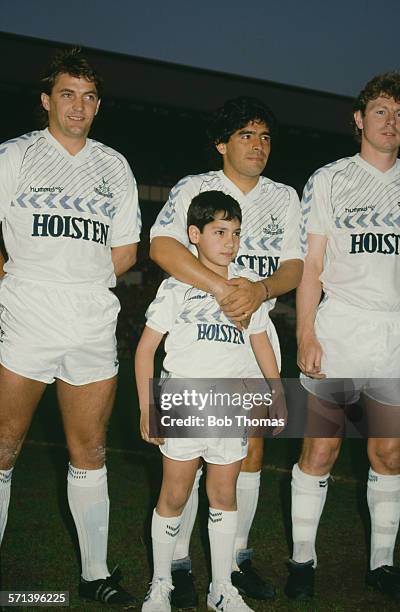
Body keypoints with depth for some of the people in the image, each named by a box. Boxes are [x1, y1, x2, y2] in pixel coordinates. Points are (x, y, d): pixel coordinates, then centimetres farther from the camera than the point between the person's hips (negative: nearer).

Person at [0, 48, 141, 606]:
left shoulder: (114, 166, 14)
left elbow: (124, 252, 15)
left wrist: (77, 284, 5)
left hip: (94, 330, 3)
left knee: (89, 451, 9)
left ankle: (95, 573, 19)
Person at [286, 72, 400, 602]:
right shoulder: (329, 180, 8)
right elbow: (310, 265, 3)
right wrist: (306, 335, -7)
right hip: (338, 330, -2)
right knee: (320, 450, -2)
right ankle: (303, 560, 12)